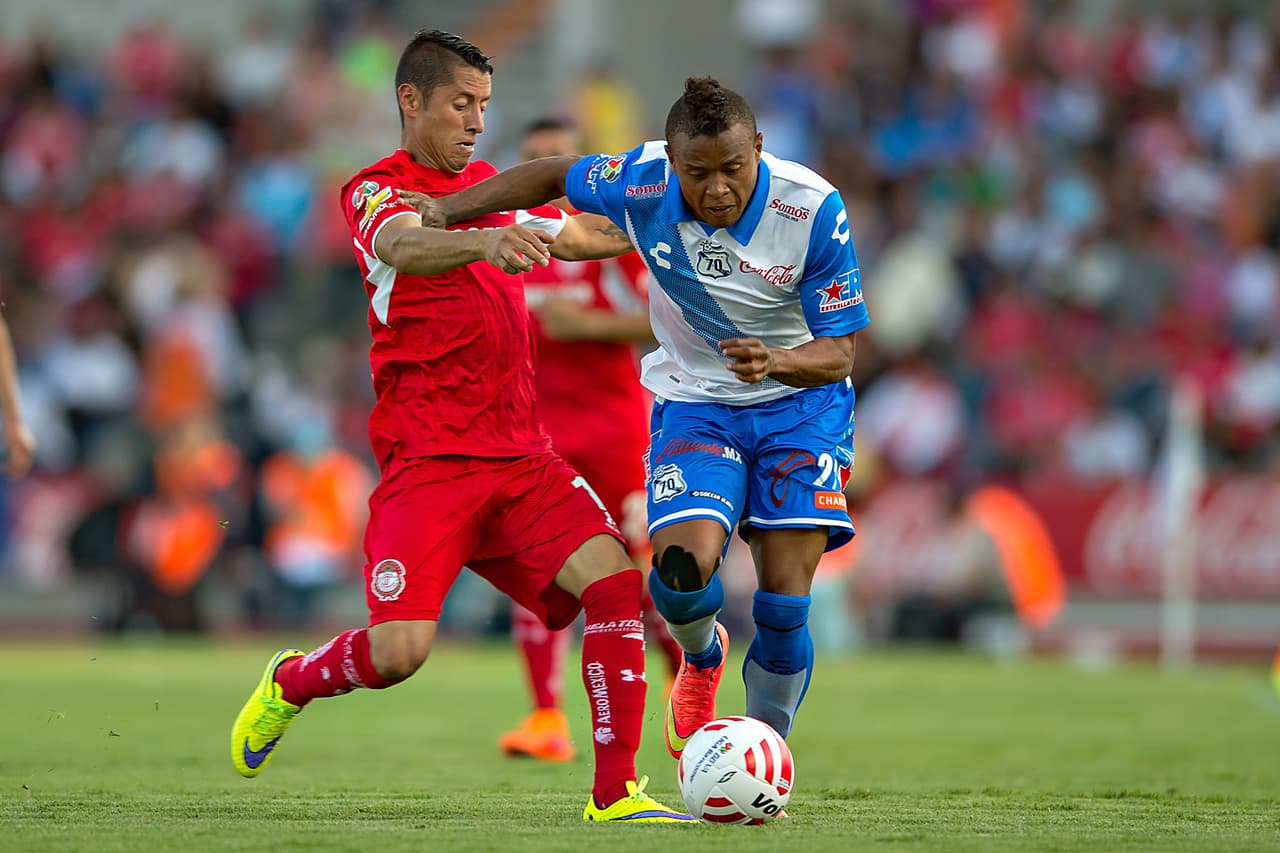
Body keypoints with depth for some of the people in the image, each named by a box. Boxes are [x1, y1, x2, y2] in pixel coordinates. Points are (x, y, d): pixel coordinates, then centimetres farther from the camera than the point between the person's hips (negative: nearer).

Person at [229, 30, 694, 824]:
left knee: (616, 579, -15)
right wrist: (480, 242, -49)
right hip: (427, 458, -6)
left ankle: (615, 792, -12)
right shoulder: (377, 188, -4)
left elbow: (582, 235, 37)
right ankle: (289, 684, 17)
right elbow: (403, 247, -29)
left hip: (521, 454, 6)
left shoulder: (491, 188, 19)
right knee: (398, 651, -16)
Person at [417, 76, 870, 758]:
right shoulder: (641, 182, -19)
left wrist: (776, 362, -41)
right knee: (682, 567, -24)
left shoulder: (813, 208, -23)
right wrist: (444, 210, -3)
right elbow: (557, 175, 3)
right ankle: (702, 657, 14)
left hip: (800, 401, -1)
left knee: (784, 604, -12)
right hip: (693, 402, 1)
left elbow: (838, 353, -20)